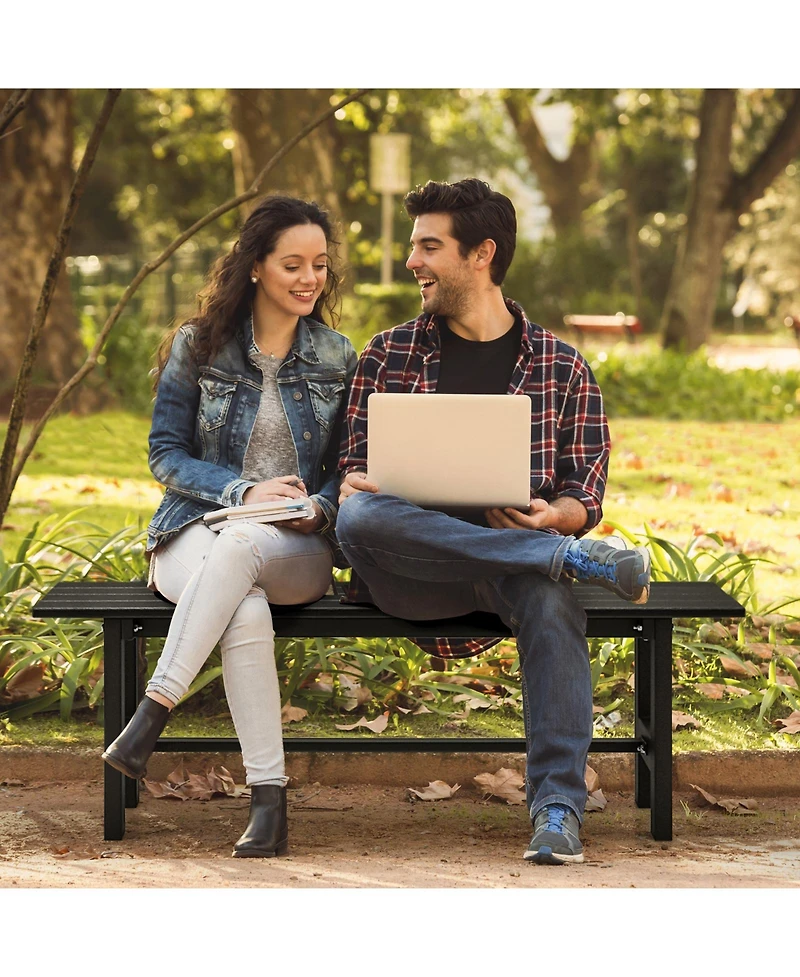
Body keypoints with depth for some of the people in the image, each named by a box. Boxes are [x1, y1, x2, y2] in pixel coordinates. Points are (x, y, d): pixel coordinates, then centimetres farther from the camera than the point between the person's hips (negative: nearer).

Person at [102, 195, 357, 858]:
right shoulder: (197, 347, 6)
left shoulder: (338, 357, 12)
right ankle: (268, 802, -40)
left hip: (296, 549, 1)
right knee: (246, 612, -38)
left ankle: (151, 716, -42)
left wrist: (320, 506, -9)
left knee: (238, 547, -39)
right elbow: (166, 456, 4)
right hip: (196, 532, -1)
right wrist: (243, 489, -12)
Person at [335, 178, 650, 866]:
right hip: (409, 572, 1)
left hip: (515, 559, -1)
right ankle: (578, 559, -33)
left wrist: (552, 515, -15)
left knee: (549, 595, -38)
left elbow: (586, 495, 9)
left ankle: (558, 805, -37)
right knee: (359, 518, -35)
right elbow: (356, 467, 16)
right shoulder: (388, 355, 17)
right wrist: (353, 489, -10)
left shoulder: (561, 366, 13)